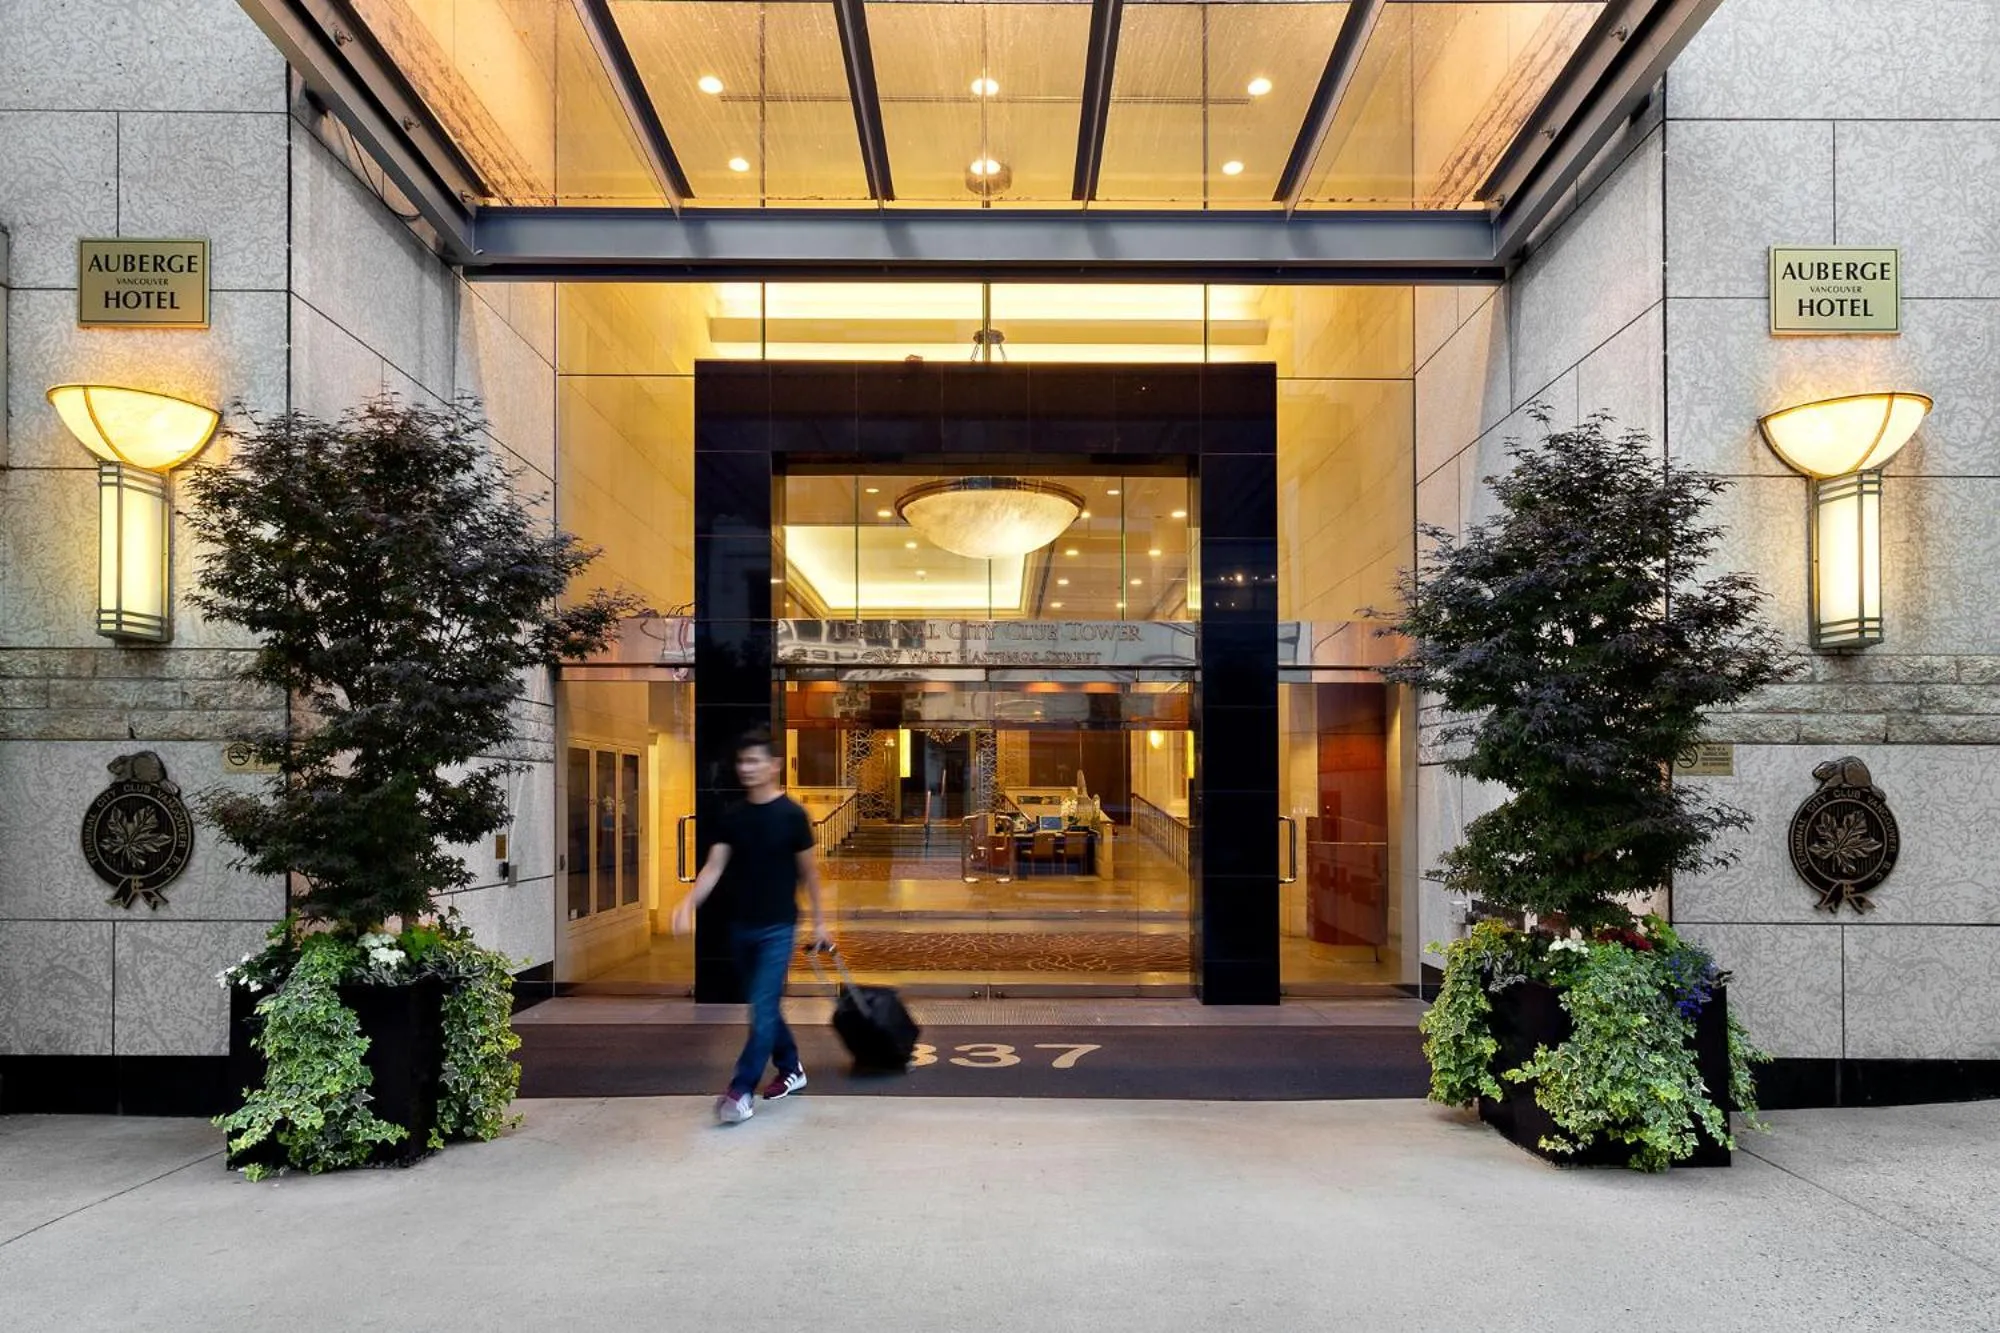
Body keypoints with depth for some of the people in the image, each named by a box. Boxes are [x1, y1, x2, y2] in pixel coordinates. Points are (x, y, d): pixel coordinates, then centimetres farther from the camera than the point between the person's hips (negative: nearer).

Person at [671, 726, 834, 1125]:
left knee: (763, 1008, -8)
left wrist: (819, 921, 2)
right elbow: (714, 866, -2)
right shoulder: (732, 815, 3)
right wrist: (688, 903, -18)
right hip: (741, 926, 5)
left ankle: (741, 1090, -4)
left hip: (778, 927, -5)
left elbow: (809, 870, -2)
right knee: (764, 1005, 15)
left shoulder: (791, 814, -9)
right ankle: (792, 1069, 32)